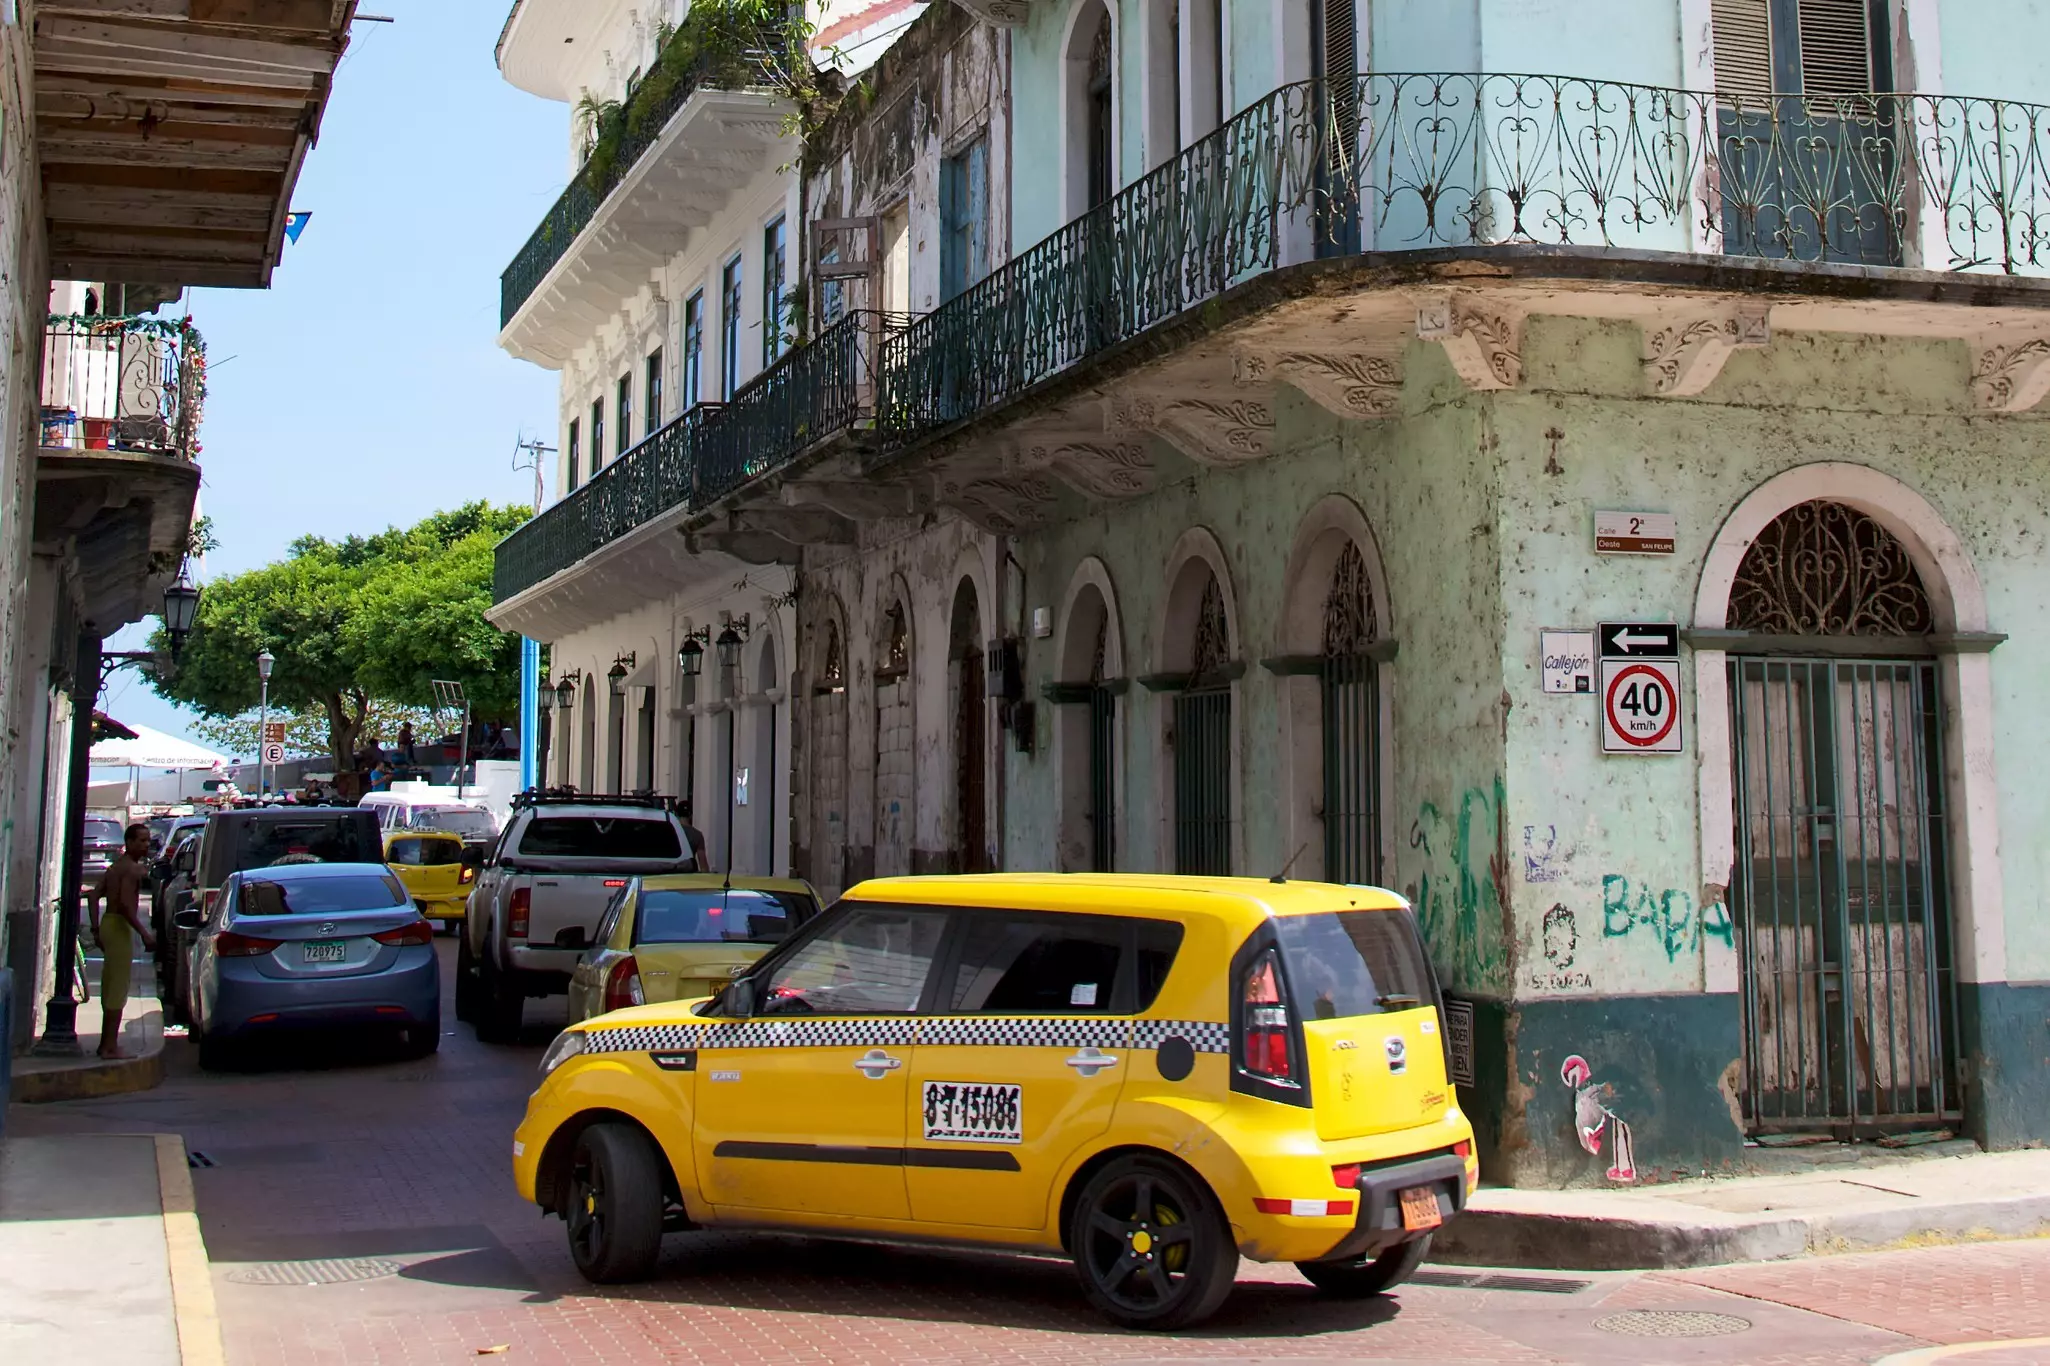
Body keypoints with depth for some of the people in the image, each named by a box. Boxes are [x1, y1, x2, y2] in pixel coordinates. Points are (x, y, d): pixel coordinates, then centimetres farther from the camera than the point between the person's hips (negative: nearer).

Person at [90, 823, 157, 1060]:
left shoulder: (116, 867, 16)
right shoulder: (132, 869, -14)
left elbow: (95, 896, 16)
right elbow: (126, 905, -23)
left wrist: (96, 928, 16)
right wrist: (145, 934, -22)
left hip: (108, 924, 10)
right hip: (119, 927, -10)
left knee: (110, 987, 16)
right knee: (118, 989, -8)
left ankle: (106, 1043, 23)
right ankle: (110, 1046, -8)